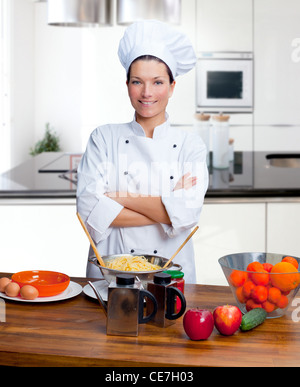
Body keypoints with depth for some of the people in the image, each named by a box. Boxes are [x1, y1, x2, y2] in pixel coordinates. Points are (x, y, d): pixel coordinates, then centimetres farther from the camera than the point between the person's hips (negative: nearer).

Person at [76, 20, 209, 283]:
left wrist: (119, 198, -8)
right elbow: (89, 209, -7)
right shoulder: (104, 138, 4)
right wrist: (164, 212, -10)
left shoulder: (191, 145, 4)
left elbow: (187, 214, -9)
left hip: (172, 271, 0)